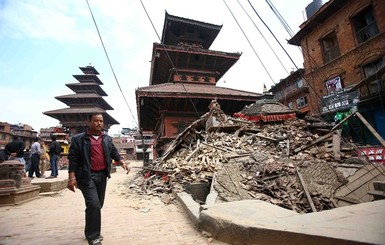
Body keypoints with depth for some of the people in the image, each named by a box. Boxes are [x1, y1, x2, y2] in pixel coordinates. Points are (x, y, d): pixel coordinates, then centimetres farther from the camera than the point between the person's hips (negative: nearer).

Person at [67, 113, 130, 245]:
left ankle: (91, 232, 36)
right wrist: (72, 177, -13)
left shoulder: (107, 139, 12)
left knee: (98, 204, 14)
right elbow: (73, 158, -6)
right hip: (87, 176, -5)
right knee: (93, 204, -13)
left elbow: (114, 153, 12)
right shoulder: (79, 139, -2)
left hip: (102, 175, 5)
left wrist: (122, 162, -5)